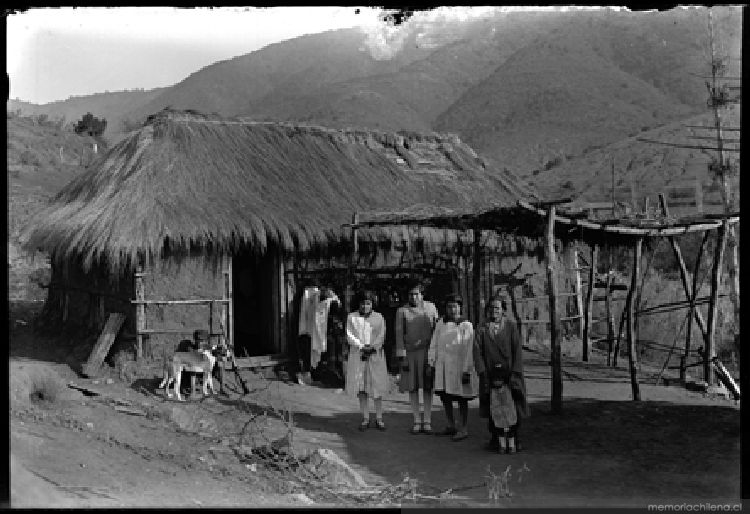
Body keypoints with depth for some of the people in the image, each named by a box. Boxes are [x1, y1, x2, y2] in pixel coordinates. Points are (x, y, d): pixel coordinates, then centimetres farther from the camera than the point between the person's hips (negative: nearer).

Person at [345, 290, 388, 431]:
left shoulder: (378, 317, 10)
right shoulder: (351, 317, 9)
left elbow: (381, 336, 2)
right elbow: (349, 335, -1)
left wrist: (372, 347, -14)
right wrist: (361, 346, -13)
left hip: (376, 356, 0)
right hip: (357, 356, 0)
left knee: (377, 387, -2)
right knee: (361, 389, 1)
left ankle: (379, 418, 6)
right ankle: (365, 418, 8)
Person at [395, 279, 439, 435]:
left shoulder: (431, 307, 7)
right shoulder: (402, 311, 2)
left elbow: (437, 328, 12)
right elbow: (399, 334, -1)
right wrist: (402, 356, -7)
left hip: (428, 352, 1)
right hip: (410, 353, -1)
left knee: (427, 387, 2)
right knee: (412, 387, 3)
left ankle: (427, 421, 8)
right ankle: (417, 421, 12)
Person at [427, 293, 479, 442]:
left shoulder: (466, 325, -7)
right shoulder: (440, 324, 6)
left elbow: (469, 350, -10)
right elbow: (434, 345, 10)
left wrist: (466, 371, -14)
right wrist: (431, 364, 7)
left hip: (458, 365, -5)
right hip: (442, 365, 5)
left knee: (461, 399, 4)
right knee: (444, 396, 12)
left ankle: (463, 429, 15)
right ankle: (451, 426, 26)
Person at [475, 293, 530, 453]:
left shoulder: (511, 327, -1)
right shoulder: (482, 329, 3)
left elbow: (517, 351, -5)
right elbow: (479, 352, -1)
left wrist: (514, 374, -12)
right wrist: (483, 373, -11)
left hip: (509, 373, -1)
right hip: (491, 375, 1)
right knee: (494, 409, 4)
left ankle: (512, 439, 12)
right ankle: (496, 439, 14)